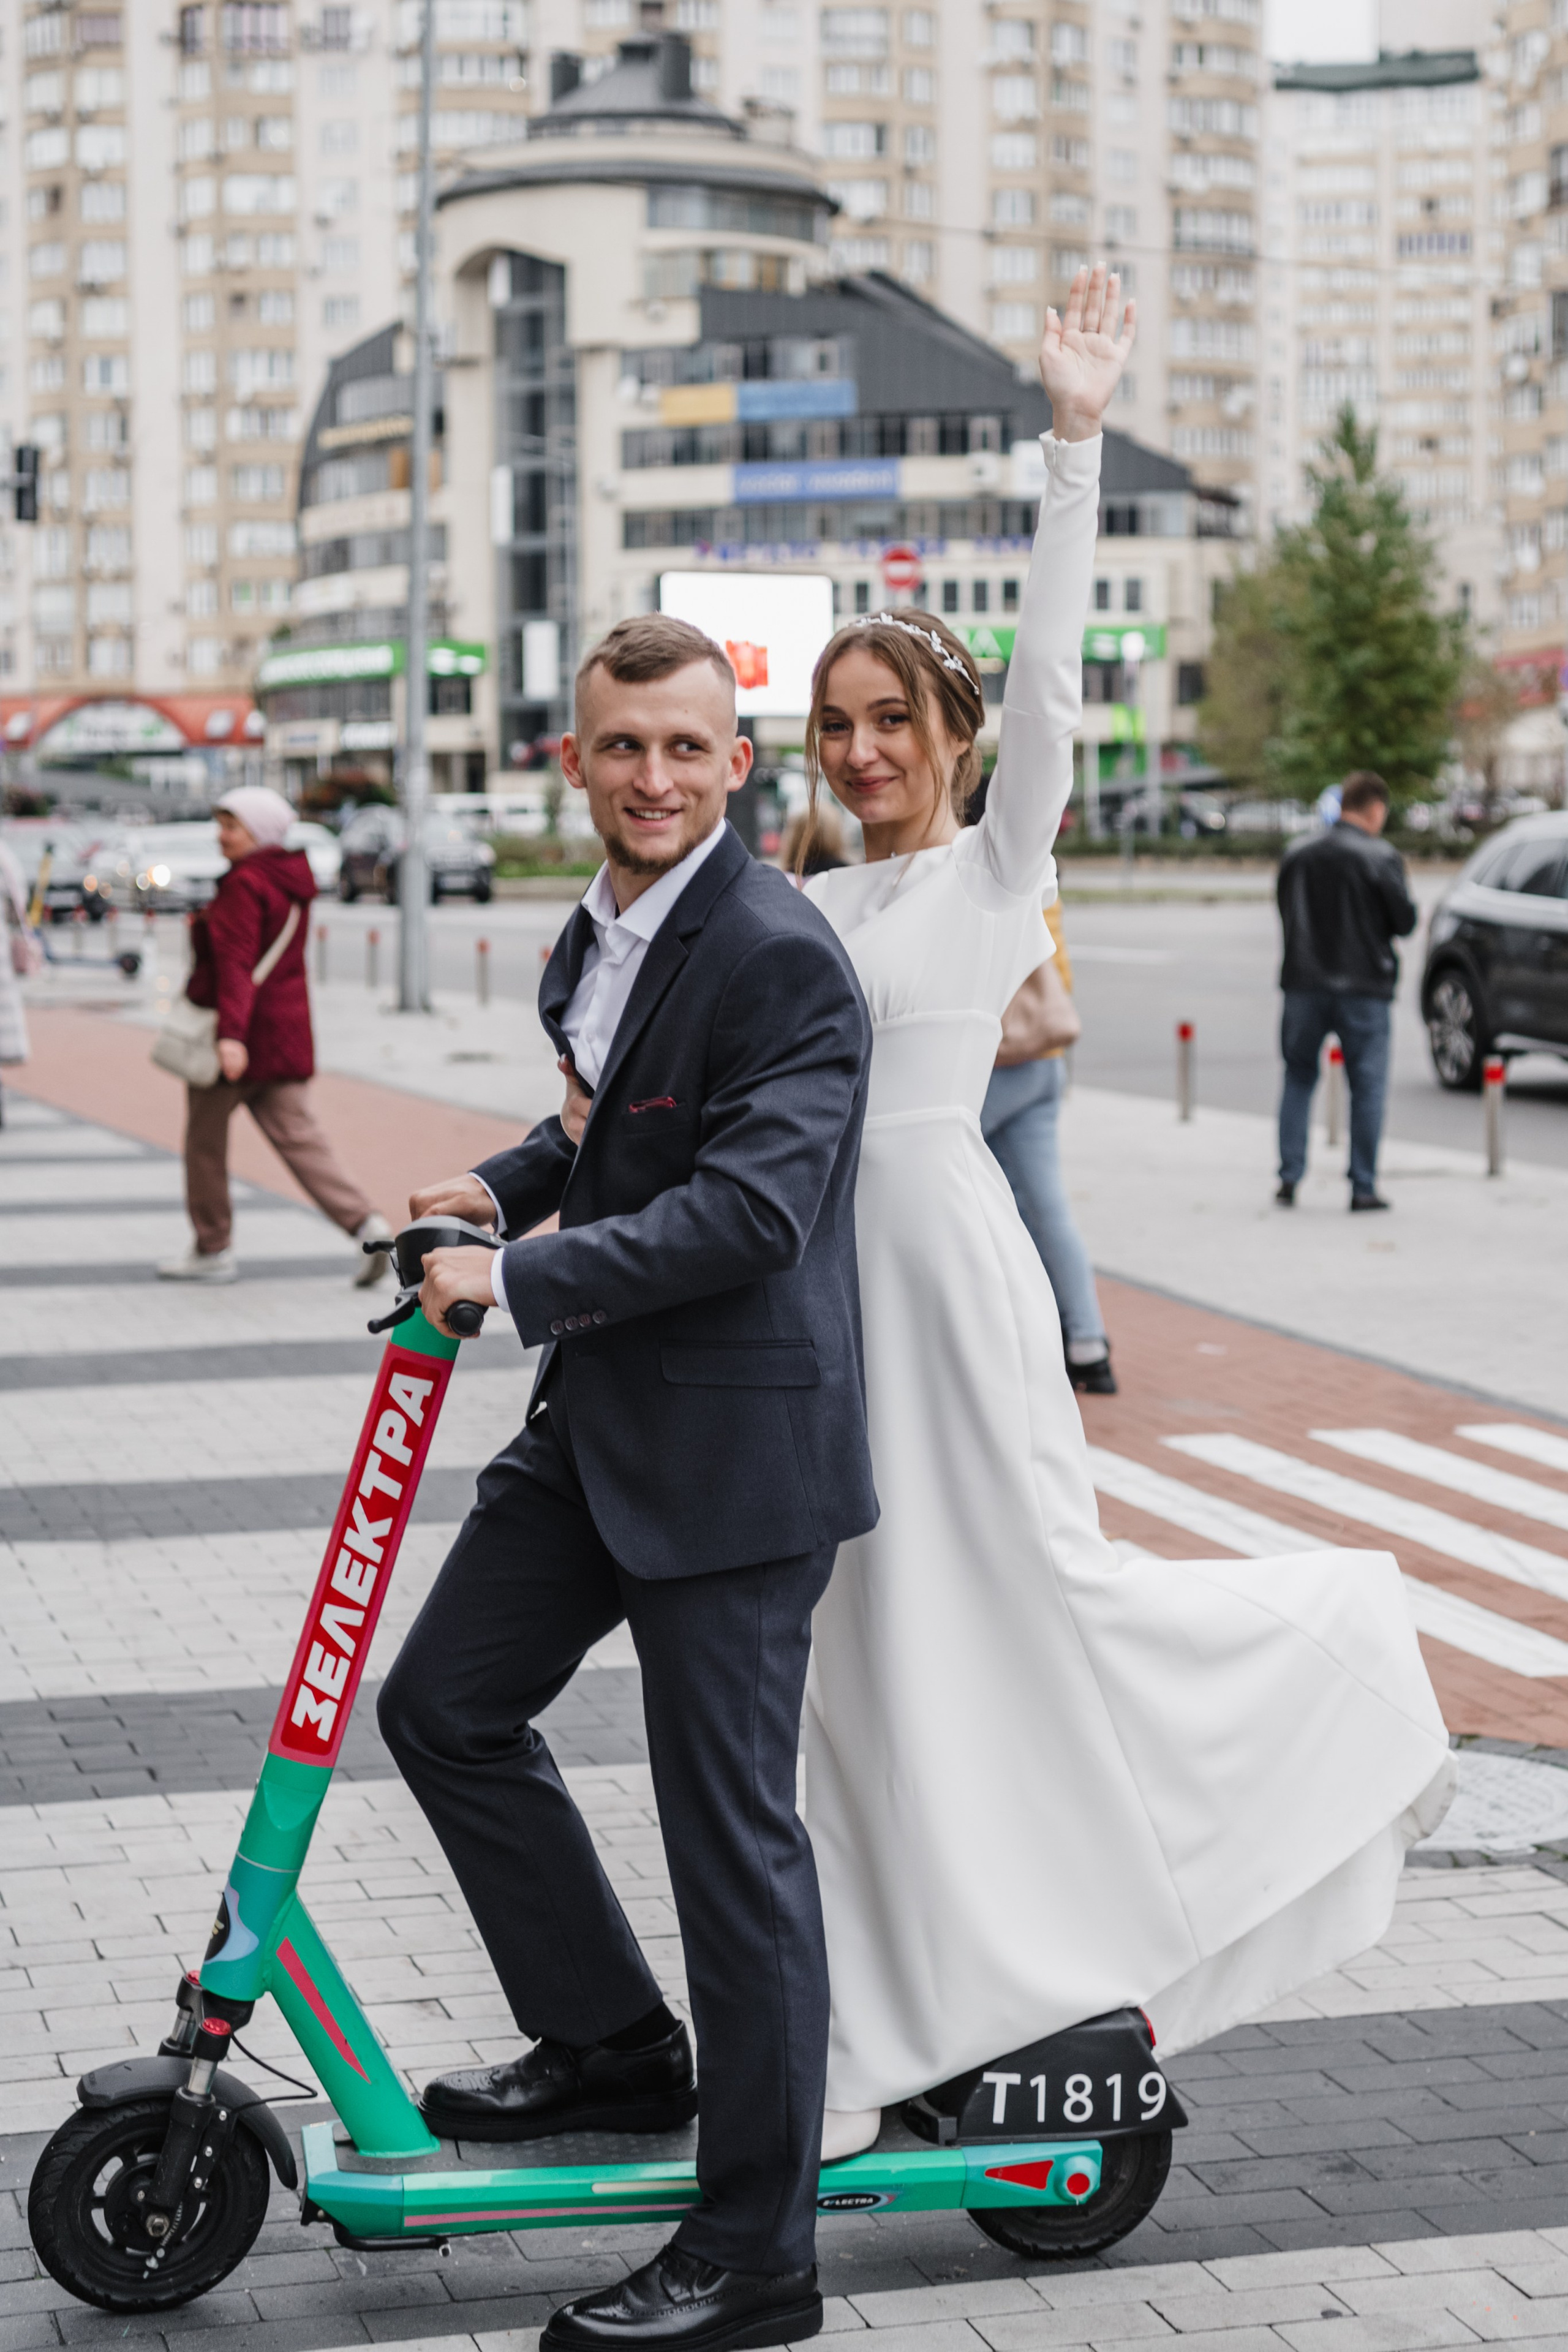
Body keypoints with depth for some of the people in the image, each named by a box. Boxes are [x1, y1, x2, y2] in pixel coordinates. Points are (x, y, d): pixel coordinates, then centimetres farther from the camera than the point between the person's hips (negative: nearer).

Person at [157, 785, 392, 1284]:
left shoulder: (244, 885, -15)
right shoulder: (291, 879, 13)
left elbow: (236, 963, -24)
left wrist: (230, 1033, -31)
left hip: (235, 1032, -8)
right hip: (286, 1026, 8)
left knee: (205, 1141, 7)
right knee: (298, 1137, 5)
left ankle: (213, 1251, 15)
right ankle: (365, 1223, -11)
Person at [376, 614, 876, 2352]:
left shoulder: (781, 959, -18)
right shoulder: (595, 935, 11)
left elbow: (750, 1205, -26)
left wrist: (517, 1282, -22)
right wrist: (506, 1184, 10)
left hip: (735, 1441, -9)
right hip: (596, 1422, 10)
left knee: (731, 1829, -3)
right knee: (443, 1706, 15)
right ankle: (613, 2048, 31)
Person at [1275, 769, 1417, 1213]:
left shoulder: (1298, 852, 4)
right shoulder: (1381, 857, -10)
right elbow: (1405, 922, -7)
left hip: (1305, 984, 4)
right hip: (1362, 987, -4)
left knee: (1298, 1080, 14)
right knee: (1368, 1086, 4)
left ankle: (1289, 1178, 9)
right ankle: (1363, 1187, 3)